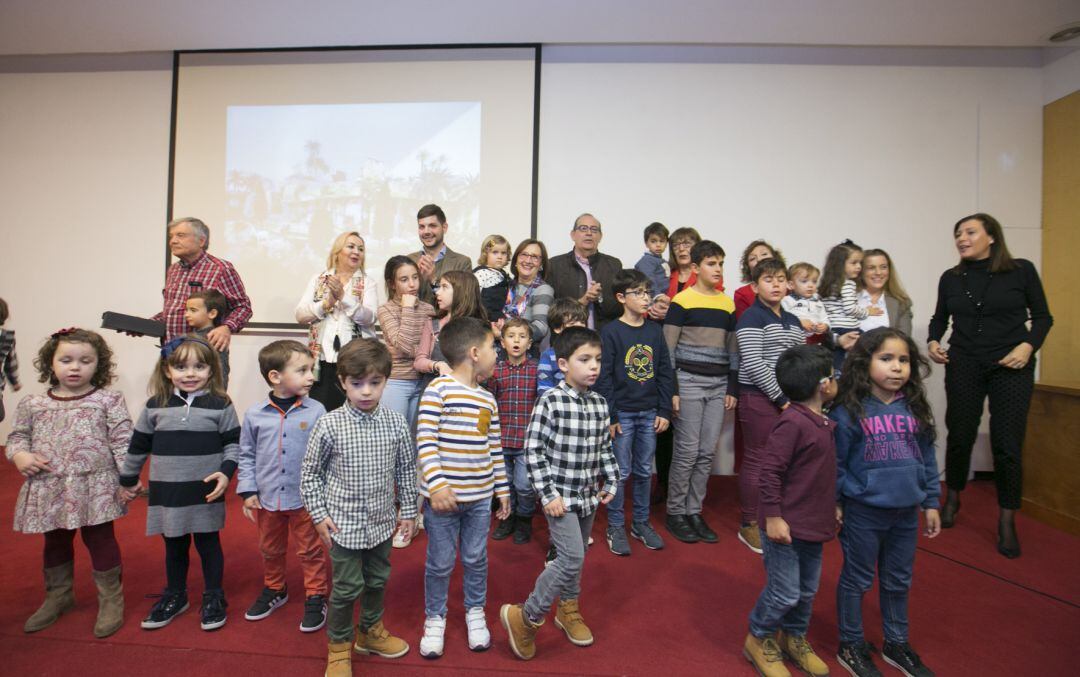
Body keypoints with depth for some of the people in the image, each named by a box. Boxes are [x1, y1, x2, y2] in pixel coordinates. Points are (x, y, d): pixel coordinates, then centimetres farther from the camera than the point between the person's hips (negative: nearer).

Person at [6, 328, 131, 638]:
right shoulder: (32, 404, 3)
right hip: (49, 488, 4)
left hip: (96, 486, -4)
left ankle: (110, 600, 23)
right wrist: (18, 455, -9)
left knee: (100, 540, 7)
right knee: (55, 543, 22)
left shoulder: (108, 401, -8)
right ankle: (58, 596, 43)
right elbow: (17, 435, 13)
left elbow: (122, 442, -9)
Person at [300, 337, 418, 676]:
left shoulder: (396, 423, -9)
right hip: (345, 523, -3)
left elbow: (406, 469, 2)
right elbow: (310, 472, -4)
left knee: (378, 580, 20)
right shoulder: (329, 425, -15)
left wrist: (408, 511, 6)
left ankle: (371, 631, 46)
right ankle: (339, 646, 33)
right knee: (346, 588, 8)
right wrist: (319, 515, -5)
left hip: (381, 522, 3)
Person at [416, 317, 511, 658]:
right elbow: (425, 441, -17)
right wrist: (436, 484, -23)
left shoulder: (488, 399, 7)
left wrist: (502, 489, 14)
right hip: (443, 496, -5)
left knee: (476, 559, 18)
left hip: (480, 497, 5)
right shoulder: (439, 389, -13)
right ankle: (435, 617, 33)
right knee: (440, 563, 11)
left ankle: (475, 611, 39)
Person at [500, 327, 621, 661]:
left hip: (588, 495, 6)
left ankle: (568, 609, 42)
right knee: (572, 558, -11)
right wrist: (549, 494, -16)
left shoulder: (600, 403, 1)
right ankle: (526, 616, 6)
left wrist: (611, 482, 9)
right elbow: (532, 449, -15)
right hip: (561, 495, -6)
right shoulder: (550, 401, -18)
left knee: (576, 558, 19)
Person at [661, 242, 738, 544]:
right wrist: (671, 389, -10)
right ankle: (675, 513, 13)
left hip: (718, 385, 5)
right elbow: (668, 348, -6)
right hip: (689, 381, -5)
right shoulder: (681, 301, -5)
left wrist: (732, 388, 11)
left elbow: (733, 349, 15)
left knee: (708, 452, 7)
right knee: (688, 451, -2)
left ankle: (694, 511, 19)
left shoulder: (728, 304, 11)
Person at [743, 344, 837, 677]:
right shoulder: (793, 422, -23)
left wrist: (832, 507, 20)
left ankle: (794, 636, 43)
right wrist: (773, 517, -20)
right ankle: (759, 640, 28)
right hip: (786, 526, -9)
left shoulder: (823, 422, 6)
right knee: (784, 593, 5)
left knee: (807, 591, 21)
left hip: (814, 525, 9)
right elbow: (769, 471, -23)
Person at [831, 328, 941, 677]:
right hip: (863, 512, -5)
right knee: (857, 580, 11)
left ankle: (896, 644, 41)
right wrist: (834, 503, -7)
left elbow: (927, 457, 10)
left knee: (898, 582, 21)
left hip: (906, 511, 5)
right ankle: (851, 646, 29)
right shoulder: (849, 411, -15)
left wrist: (931, 501, 11)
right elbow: (835, 461, -9)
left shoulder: (914, 409, 1)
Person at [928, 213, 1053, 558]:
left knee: (1007, 445, -2)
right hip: (963, 365, 2)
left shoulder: (1021, 270, -1)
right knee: (960, 436, 7)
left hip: (1011, 367, -2)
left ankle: (1007, 521, 14)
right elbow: (940, 318, 14)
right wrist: (933, 341, -4)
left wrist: (1028, 346, -13)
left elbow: (1043, 317, 3)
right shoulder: (951, 278, 4)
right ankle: (953, 499, 30)